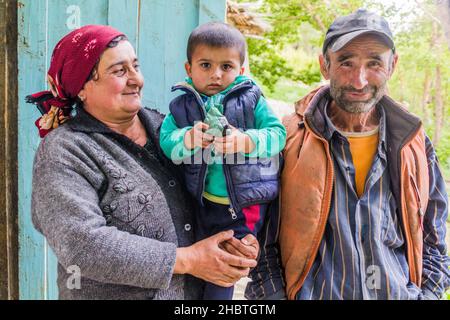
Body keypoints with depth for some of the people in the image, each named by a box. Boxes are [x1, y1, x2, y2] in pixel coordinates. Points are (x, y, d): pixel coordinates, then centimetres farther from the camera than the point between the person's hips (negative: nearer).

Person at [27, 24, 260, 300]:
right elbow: (81, 245, -25)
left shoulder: (161, 125, 1)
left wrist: (239, 234, -18)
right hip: (115, 292, -5)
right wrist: (187, 259, -23)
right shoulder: (63, 152, -15)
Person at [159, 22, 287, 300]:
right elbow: (165, 141, -9)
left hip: (248, 203, -2)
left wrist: (247, 141, -28)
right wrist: (186, 140, -30)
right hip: (207, 202, 3)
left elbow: (278, 133, -11)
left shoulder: (252, 99, -6)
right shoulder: (183, 106, -1)